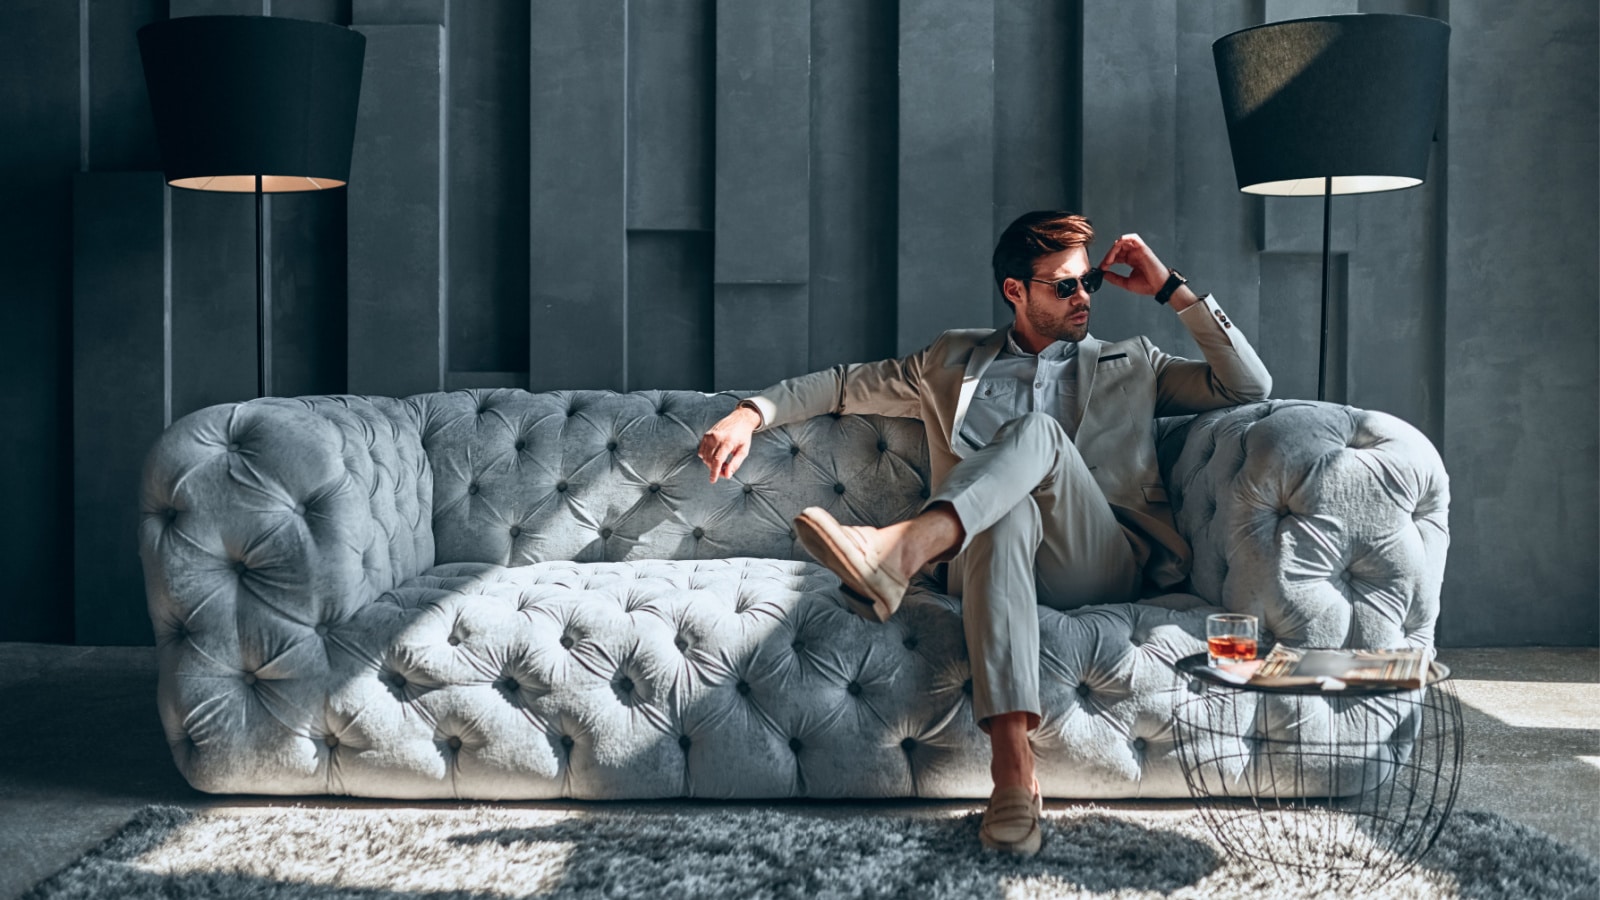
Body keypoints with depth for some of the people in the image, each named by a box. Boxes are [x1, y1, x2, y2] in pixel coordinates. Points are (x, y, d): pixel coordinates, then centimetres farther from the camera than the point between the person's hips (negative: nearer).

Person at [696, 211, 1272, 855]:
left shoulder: (1130, 363, 27)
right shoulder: (953, 363, 26)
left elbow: (1249, 387, 18)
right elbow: (844, 385, 26)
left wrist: (1172, 289, 15)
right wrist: (751, 414, 10)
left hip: (1103, 566, 0)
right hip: (991, 552, 0)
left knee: (1039, 431, -29)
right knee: (1010, 511, -40)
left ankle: (901, 548, -57)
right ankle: (1013, 771, -54)